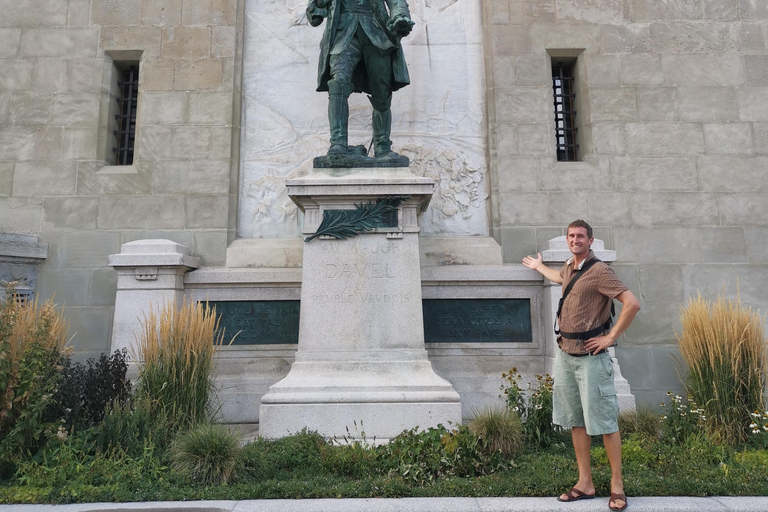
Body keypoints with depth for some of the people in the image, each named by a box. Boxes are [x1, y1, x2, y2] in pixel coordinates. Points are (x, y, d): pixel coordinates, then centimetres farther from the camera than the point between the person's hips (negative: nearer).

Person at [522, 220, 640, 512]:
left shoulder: (598, 271, -13)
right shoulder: (569, 268, 12)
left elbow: (632, 304, -20)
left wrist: (611, 338, -16)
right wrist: (539, 267, 53)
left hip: (590, 356, -8)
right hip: (565, 354, 8)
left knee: (604, 421, 0)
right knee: (575, 421, 12)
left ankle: (617, 485, 15)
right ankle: (585, 484, 22)